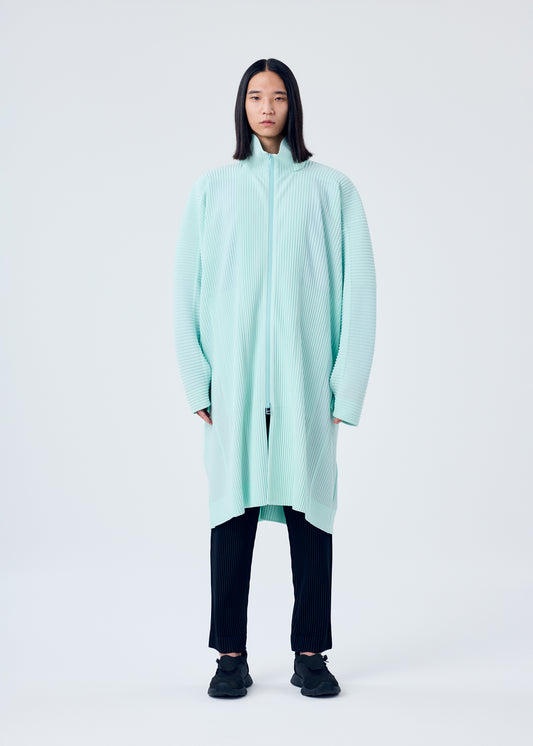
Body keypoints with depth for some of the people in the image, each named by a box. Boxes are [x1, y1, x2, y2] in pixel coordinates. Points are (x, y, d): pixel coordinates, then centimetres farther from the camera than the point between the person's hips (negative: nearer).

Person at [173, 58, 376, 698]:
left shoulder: (331, 188, 6)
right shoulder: (213, 189, 8)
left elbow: (357, 288, 3)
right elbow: (185, 288, 7)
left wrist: (347, 384, -3)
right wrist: (197, 379, 0)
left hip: (305, 376, 0)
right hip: (233, 379, 1)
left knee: (309, 504, 3)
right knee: (233, 506, 2)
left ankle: (310, 653, 13)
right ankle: (231, 655, 11)